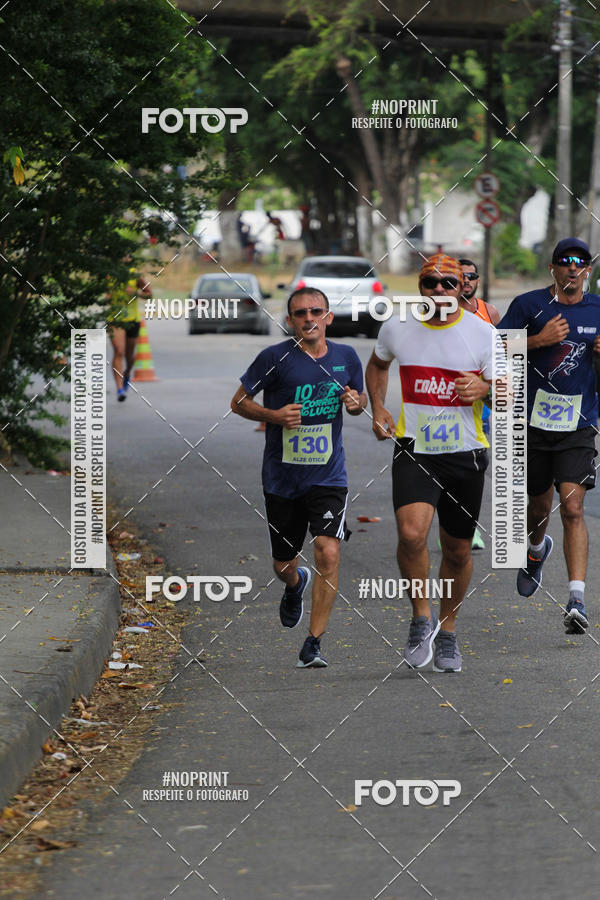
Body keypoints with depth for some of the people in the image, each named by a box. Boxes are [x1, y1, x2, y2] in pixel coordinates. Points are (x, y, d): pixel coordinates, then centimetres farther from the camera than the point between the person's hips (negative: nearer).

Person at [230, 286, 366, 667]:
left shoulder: (346, 357, 2)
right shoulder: (275, 358, -8)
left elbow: (361, 397, 19)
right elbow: (239, 401, -1)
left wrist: (356, 403, -5)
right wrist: (274, 415, -18)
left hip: (329, 475, 0)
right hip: (282, 476, 0)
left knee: (328, 553, -18)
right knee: (283, 565, 12)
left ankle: (314, 643, -8)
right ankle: (296, 585, 52)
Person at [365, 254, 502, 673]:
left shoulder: (483, 333, -4)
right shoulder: (397, 327, 1)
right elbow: (377, 364, 22)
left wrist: (485, 387, -22)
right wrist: (378, 408, 6)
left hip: (465, 454, 1)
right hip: (414, 452, -1)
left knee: (458, 551, 10)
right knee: (412, 533, -24)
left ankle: (448, 631, 33)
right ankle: (422, 619, -4)